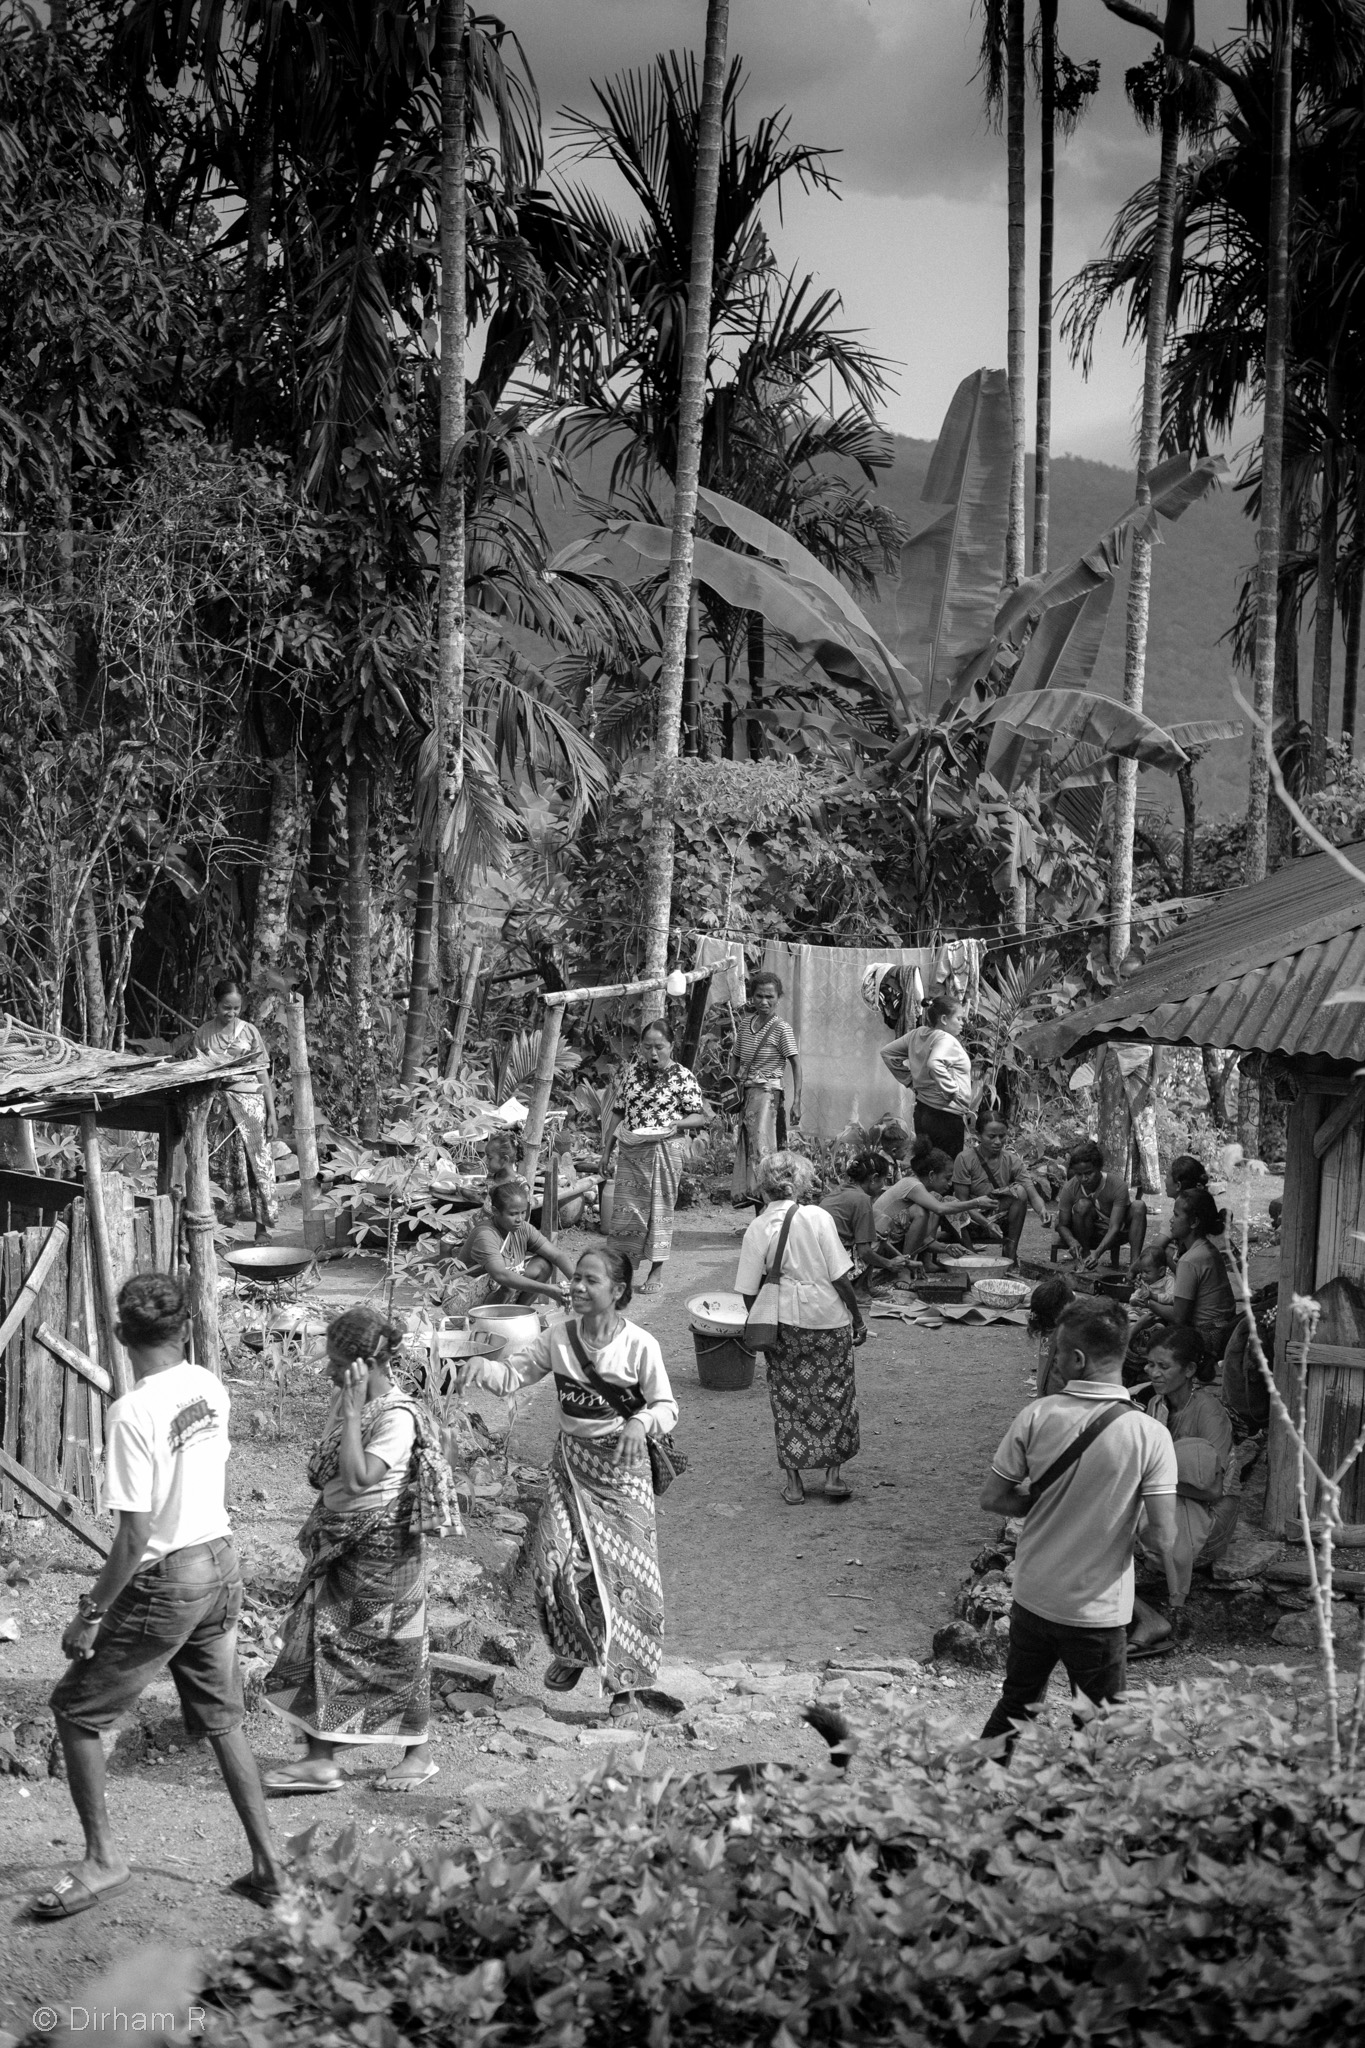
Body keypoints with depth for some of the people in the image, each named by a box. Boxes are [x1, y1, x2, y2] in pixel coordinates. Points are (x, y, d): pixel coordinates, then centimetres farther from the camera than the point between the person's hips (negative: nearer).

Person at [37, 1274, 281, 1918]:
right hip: (221, 1563, 7)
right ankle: (268, 1863, 20)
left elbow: (135, 1534, -21)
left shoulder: (133, 1413, -21)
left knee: (75, 1709, 9)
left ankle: (102, 1859, 12)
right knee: (222, 1720, 17)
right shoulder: (210, 1388, 0)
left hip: (165, 1581, -7)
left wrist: (91, 1611, -13)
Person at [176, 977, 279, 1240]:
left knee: (258, 1163, -3)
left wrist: (271, 1113, 0)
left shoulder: (249, 1031, 4)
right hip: (218, 1102, 0)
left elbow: (263, 1075, 4)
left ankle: (263, 1225, 4)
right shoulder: (202, 1035, 4)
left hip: (250, 1100, 0)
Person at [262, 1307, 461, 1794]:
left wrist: (352, 1411, -27)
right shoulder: (344, 1401, 4)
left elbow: (357, 1479, -31)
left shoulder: (397, 1417, -21)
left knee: (394, 1649, 4)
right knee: (316, 1641, 3)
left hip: (382, 1546, -8)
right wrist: (320, 1522, 11)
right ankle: (319, 1759, 7)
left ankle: (417, 1754, 20)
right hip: (339, 1543, 8)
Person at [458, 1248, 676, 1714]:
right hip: (571, 1461, 3)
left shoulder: (639, 1346, -12)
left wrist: (643, 1421, -31)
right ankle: (571, 1650, 18)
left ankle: (622, 1679, 16)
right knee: (556, 1560, -9)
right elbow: (514, 1374, 2)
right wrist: (482, 1367, -19)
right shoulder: (560, 1338, -1)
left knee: (622, 1570, -2)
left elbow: (667, 1409, -10)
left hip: (621, 1465, -3)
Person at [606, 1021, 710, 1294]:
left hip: (664, 1149, -4)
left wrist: (677, 1123, -22)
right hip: (630, 1150, 4)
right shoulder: (632, 1071, 9)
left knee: (660, 1207, 2)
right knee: (625, 1209, 0)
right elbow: (620, 1111, 15)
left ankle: (656, 1272, 10)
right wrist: (608, 1147, 6)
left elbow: (700, 1117, -4)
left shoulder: (683, 1077, -4)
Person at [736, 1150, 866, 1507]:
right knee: (835, 1395, 12)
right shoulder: (818, 1218, -12)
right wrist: (857, 1317, 0)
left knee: (789, 1399, 11)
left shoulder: (757, 1228, -5)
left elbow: (749, 1290, -3)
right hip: (829, 1320, -2)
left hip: (785, 1323, 2)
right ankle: (834, 1474, 15)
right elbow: (840, 1277, -11)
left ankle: (793, 1480, 13)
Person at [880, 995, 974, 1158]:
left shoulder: (918, 1034, 8)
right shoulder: (945, 1040, -17)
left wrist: (909, 1079, 16)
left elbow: (887, 1052, 18)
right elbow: (934, 1064, -37)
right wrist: (950, 1090, -24)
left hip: (922, 1108, 9)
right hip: (945, 1114, -9)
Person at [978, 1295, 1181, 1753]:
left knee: (1015, 1706, 22)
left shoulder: (1036, 1416, -12)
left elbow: (993, 1500, -5)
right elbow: (1162, 1534, -17)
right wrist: (1176, 1589, 1)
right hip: (1098, 1610, -3)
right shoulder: (1149, 1436, -17)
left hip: (1032, 1596, 3)